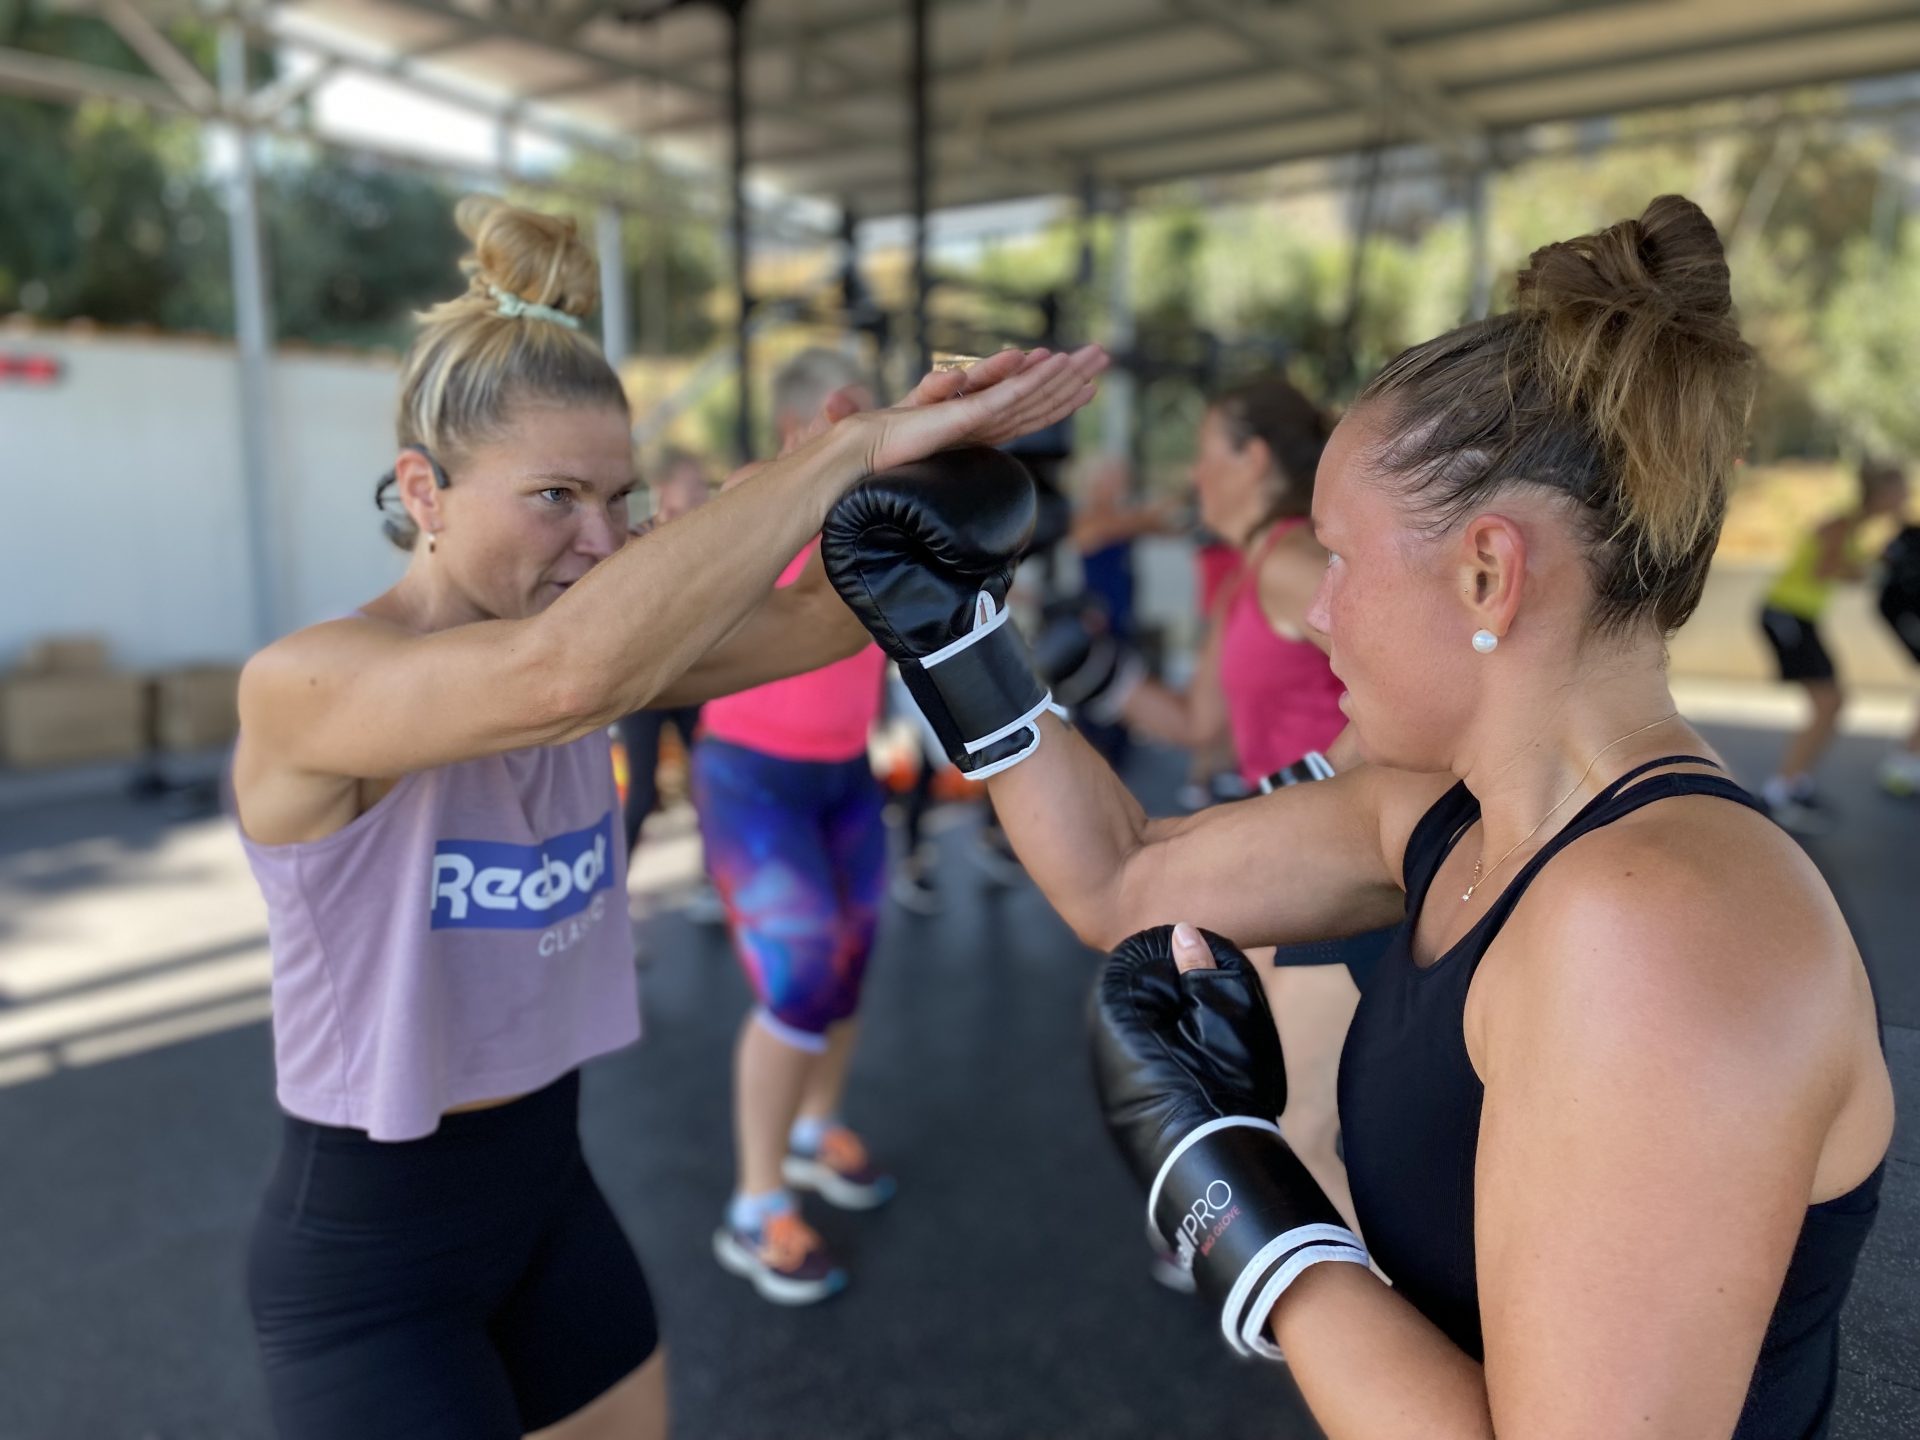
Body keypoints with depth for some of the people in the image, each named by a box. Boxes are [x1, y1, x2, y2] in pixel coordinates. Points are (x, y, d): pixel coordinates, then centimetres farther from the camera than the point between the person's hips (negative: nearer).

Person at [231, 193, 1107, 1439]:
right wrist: (852, 447, -39)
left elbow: (810, 621, -13)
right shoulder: (303, 683, -24)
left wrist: (906, 466, -31)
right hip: (370, 1250, -6)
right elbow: (565, 675, -43)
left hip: (553, 1193, 6)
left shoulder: (589, 653, -4)